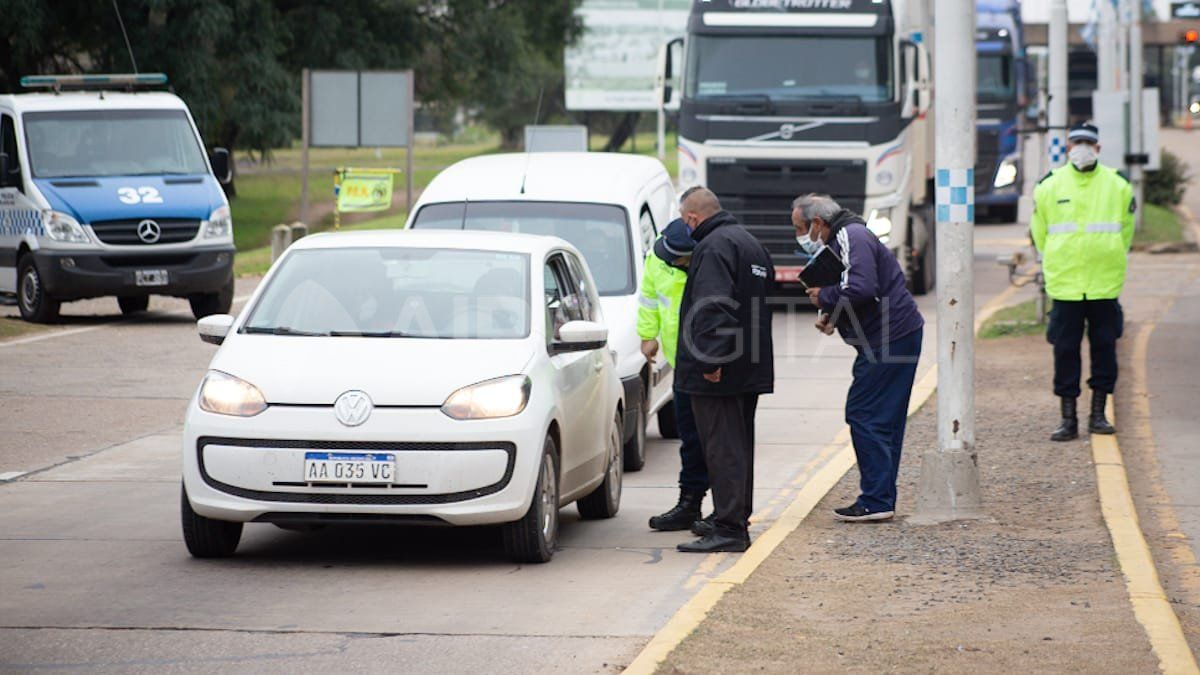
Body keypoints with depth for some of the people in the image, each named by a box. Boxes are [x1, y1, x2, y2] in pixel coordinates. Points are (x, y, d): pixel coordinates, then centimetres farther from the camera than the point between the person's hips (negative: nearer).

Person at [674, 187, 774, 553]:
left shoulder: (713, 247, -14)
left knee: (722, 447, -9)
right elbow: (767, 295, 25)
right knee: (739, 446, 16)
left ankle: (729, 529, -10)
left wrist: (712, 360, -26)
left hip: (718, 373, -10)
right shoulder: (750, 242, 19)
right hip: (751, 369, 10)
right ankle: (738, 522, 23)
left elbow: (714, 307, -25)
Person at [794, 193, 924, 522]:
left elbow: (861, 288, -27)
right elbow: (852, 292, 27)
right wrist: (830, 316, 7)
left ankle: (876, 501, -8)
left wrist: (824, 298, -12)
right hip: (898, 336, 11)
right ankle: (882, 500, 17)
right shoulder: (840, 240, 20)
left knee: (864, 415, -9)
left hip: (889, 340, -11)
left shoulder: (852, 238, -14)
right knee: (884, 420, 13)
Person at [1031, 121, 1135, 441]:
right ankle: (1068, 419, 5)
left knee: (1104, 347, 4)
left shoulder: (1118, 186, 5)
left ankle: (1098, 414, 14)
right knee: (1065, 350, 0)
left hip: (1105, 283, 1)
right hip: (1064, 283, -1)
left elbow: (1125, 230, 17)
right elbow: (1040, 232, 14)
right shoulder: (1049, 187, 3)